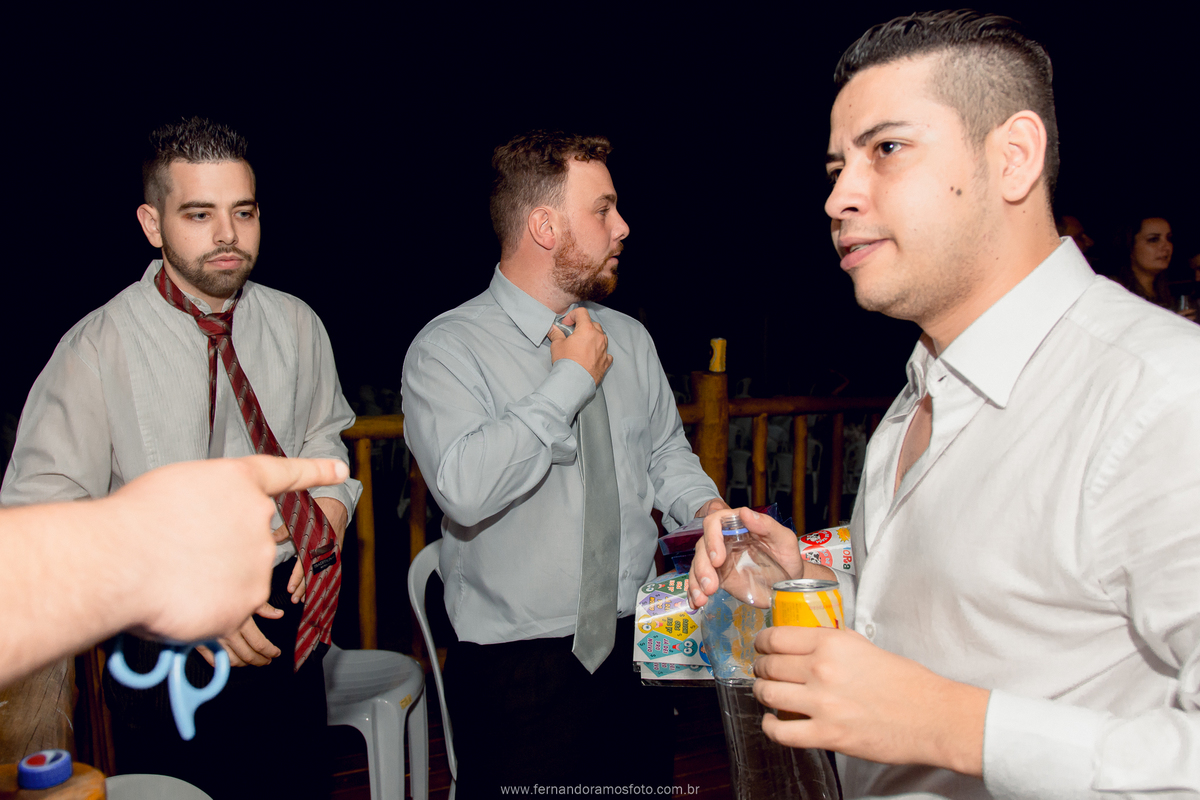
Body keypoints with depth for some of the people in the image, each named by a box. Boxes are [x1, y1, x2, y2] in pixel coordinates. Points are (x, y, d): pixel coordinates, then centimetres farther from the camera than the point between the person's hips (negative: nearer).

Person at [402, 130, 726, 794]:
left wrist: (708, 509, -5)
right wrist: (573, 379, -20)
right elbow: (464, 488, -29)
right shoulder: (446, 348, -13)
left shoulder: (630, 339, 7)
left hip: (636, 646, 6)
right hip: (516, 671, -5)